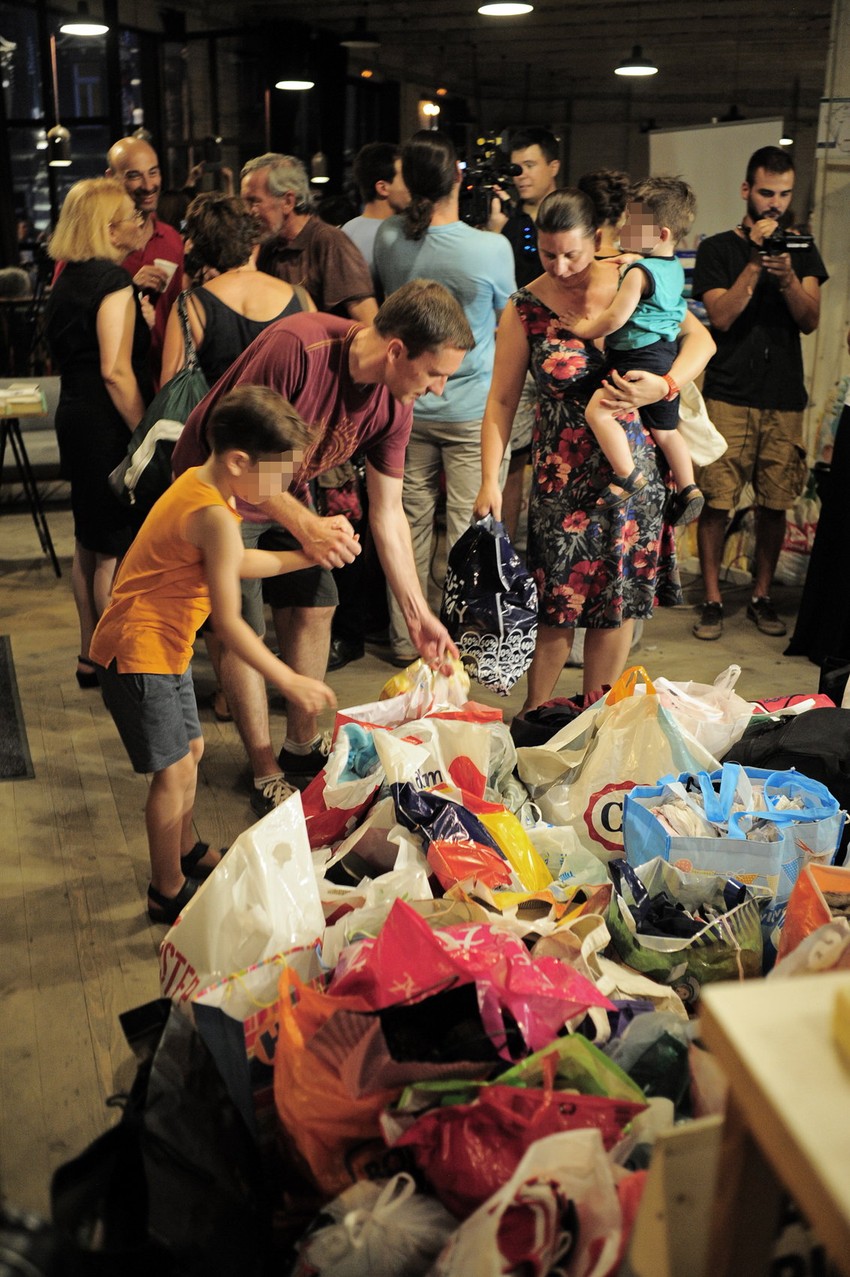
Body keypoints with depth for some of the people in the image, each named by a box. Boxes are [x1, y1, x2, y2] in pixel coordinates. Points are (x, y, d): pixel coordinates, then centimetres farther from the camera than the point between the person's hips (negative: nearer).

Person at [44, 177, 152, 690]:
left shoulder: (69, 278, 12)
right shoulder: (113, 279, -15)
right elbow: (116, 371, -22)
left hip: (76, 416, 10)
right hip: (109, 424, -10)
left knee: (90, 543, 16)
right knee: (117, 551, -2)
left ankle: (91, 657, 26)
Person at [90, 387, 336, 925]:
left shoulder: (199, 482, 4)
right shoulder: (216, 517, -26)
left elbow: (235, 562, 19)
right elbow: (229, 623, -25)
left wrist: (305, 557, 14)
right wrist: (291, 683, -20)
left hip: (165, 646, 10)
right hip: (138, 653, -10)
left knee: (191, 749, 21)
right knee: (175, 769, -1)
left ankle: (188, 852, 40)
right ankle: (169, 892, 14)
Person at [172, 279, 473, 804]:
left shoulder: (393, 406, -14)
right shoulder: (295, 347, -36)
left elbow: (388, 513, -6)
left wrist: (418, 614, -6)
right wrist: (305, 526, -40)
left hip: (288, 494, 6)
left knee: (316, 608, 7)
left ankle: (303, 747, 26)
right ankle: (267, 775, 9)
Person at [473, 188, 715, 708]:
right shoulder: (526, 308, -4)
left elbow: (701, 339, 2)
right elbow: (502, 400, -4)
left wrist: (664, 386, -17)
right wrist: (490, 480, -12)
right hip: (564, 474, -2)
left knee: (619, 597, 8)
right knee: (562, 601, -1)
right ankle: (535, 715, 16)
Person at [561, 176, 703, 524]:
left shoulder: (639, 271, -17)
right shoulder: (675, 269, 12)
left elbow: (616, 317, -20)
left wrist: (585, 328, -7)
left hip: (640, 358, -10)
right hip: (667, 358, 10)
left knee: (597, 410, -15)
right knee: (665, 430, 19)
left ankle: (628, 476, -15)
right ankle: (688, 489, 21)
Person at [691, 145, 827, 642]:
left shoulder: (802, 250, 13)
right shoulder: (718, 248, 5)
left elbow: (810, 320, 2)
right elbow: (722, 316, -8)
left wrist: (788, 277, -14)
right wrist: (756, 262, -15)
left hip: (784, 399, 3)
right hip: (729, 395, -2)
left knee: (776, 502, 3)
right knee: (717, 499, -6)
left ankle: (762, 596, 17)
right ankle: (712, 599, 4)